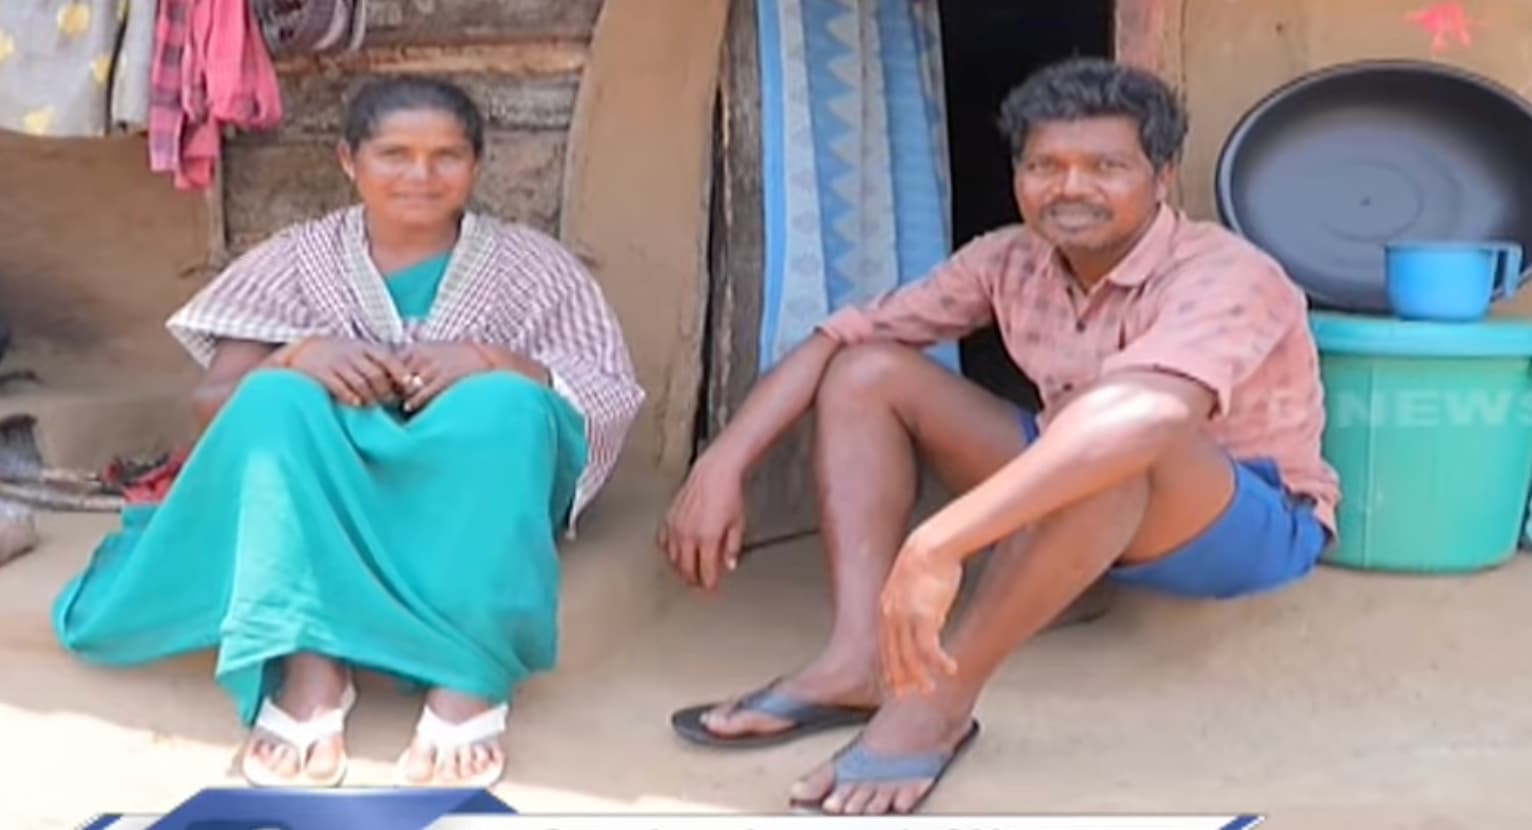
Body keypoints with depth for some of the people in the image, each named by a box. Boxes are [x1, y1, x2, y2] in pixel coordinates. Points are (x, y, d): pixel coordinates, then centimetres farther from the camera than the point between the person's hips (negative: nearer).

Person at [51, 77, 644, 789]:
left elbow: (612, 397, -2)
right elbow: (212, 405, 2)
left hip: (477, 492, -1)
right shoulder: (296, 261, 9)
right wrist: (294, 357, -20)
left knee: (504, 405, -32)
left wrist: (491, 361, -19)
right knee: (279, 398, -29)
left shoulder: (532, 265, 8)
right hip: (329, 485, 1)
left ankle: (467, 678, -41)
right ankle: (311, 668, -40)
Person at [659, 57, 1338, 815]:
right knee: (866, 372, -7)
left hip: (1251, 525, -6)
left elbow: (1147, 417, -48)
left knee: (1122, 420, -41)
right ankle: (860, 660, -23)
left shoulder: (1223, 277, -28)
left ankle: (939, 696, -33)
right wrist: (721, 466, -19)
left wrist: (937, 546, -57)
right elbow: (838, 339, -6)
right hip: (1078, 507, 7)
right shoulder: (1011, 260, -7)